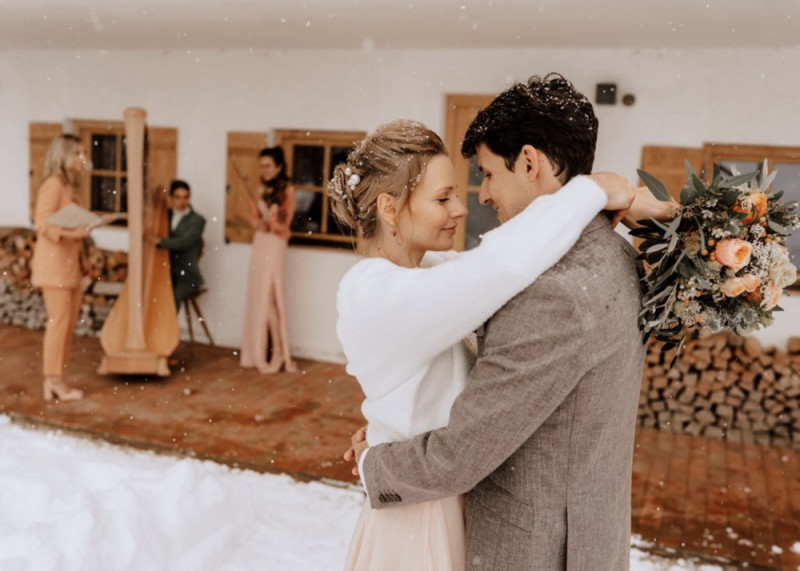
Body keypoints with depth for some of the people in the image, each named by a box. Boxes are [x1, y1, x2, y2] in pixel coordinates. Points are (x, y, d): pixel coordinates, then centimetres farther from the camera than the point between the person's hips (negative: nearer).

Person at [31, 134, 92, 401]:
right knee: (58, 322, -4)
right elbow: (42, 224, -17)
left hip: (70, 265, 9)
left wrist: (82, 258, 14)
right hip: (54, 264, -9)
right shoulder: (53, 184, -10)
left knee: (68, 323, 9)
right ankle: (54, 381, 5)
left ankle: (54, 380, 17)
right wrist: (70, 233, -31)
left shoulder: (70, 186, 16)